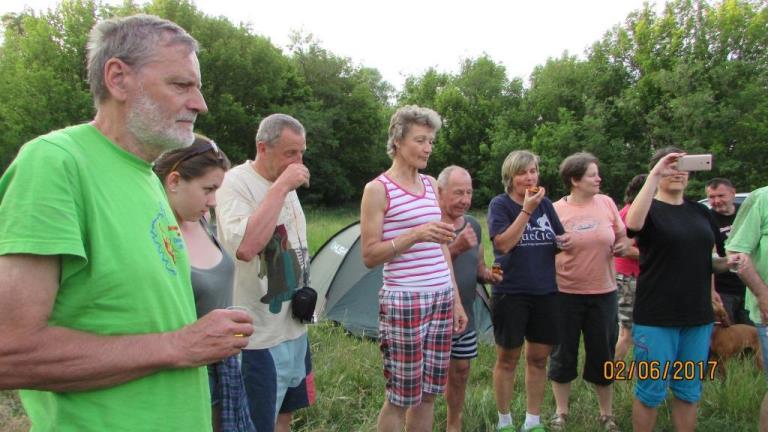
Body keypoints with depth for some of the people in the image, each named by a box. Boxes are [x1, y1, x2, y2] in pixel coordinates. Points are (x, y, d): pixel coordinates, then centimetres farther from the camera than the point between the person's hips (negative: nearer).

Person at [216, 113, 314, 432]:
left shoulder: (285, 185, 10)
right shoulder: (235, 183, -16)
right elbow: (245, 248, -33)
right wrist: (280, 188, -27)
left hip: (295, 327, 8)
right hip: (260, 334, -8)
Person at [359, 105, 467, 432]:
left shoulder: (430, 185, 12)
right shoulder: (378, 189, -8)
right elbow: (369, 257, -11)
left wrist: (456, 299, 15)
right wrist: (416, 235, -22)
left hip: (441, 298, 7)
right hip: (404, 301, -6)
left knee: (428, 392, 13)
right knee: (400, 397, 2)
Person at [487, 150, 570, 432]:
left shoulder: (545, 203, 8)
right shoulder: (500, 204, -8)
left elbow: (558, 241, 18)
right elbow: (504, 244, -21)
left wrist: (564, 242, -5)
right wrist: (527, 210, -23)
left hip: (545, 293, 5)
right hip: (510, 293, -5)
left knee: (539, 358, 12)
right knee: (507, 359, 6)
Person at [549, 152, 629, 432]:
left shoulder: (606, 203, 1)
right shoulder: (556, 209, -6)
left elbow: (622, 237, 12)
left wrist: (623, 246, -10)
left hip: (603, 292, 2)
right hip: (566, 292, -2)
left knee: (602, 354, 12)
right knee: (563, 353, 9)